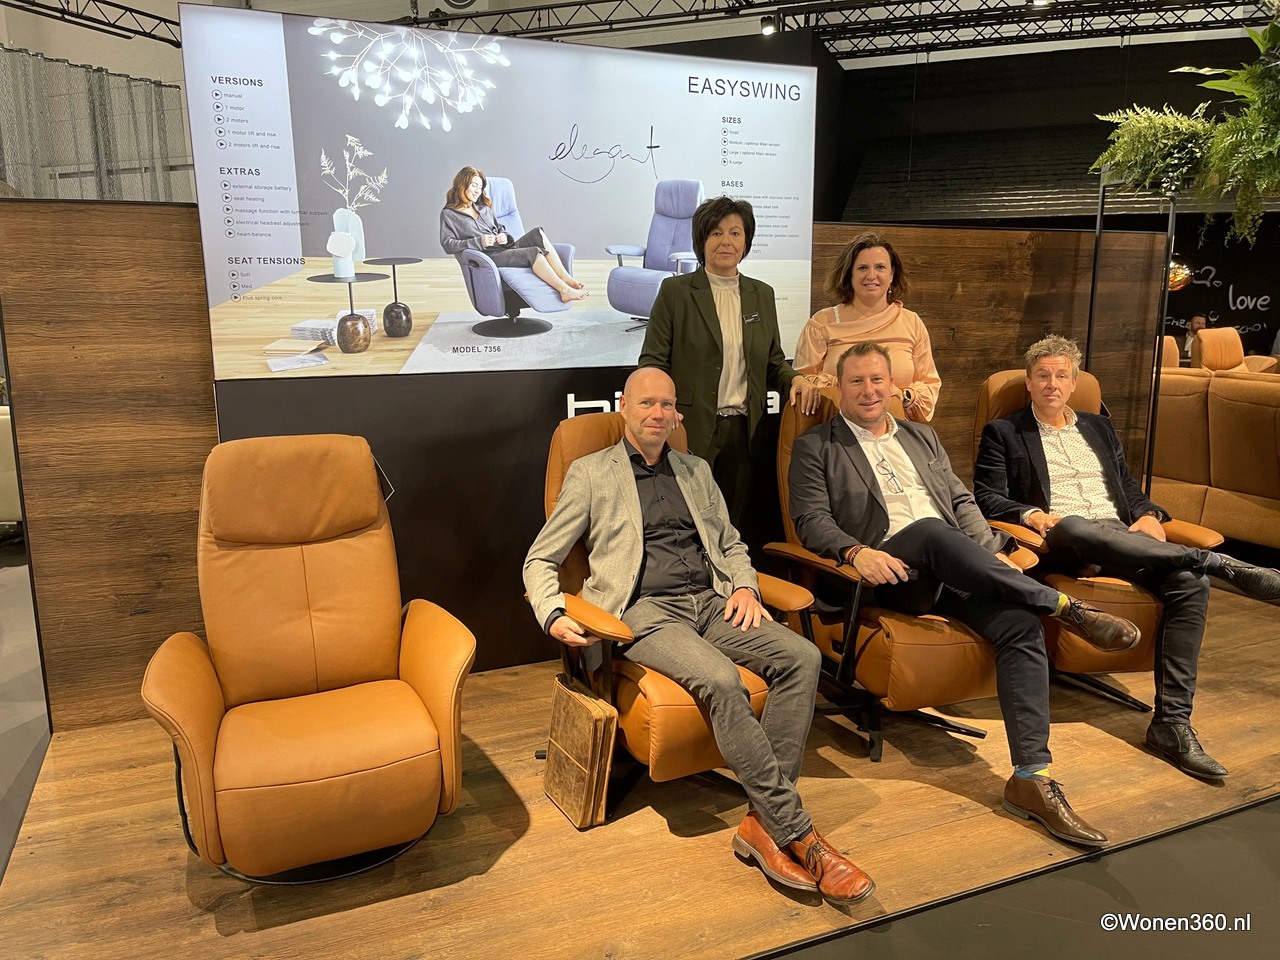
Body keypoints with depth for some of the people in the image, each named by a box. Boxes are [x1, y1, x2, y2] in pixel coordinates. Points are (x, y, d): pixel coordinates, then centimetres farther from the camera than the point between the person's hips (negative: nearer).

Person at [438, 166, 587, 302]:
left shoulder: (484, 208, 27)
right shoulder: (448, 214, 7)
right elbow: (447, 244, -5)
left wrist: (505, 237, 3)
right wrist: (479, 242, -16)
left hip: (506, 248, 6)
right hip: (488, 257, -6)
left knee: (538, 233, -23)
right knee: (534, 252, -31)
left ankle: (566, 278, -33)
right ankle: (564, 290, -37)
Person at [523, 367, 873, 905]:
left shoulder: (696, 471, 23)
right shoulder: (591, 474, 9)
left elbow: (731, 543, 28)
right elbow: (540, 560, 8)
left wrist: (744, 585, 5)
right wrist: (552, 615, -11)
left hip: (712, 603, 5)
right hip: (646, 612, -5)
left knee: (802, 658, -23)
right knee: (721, 681, -34)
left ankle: (763, 821, -20)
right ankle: (797, 834, -24)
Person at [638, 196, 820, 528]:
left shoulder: (762, 294, 15)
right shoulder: (675, 291, 2)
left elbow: (773, 362, 19)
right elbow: (652, 362, -2)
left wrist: (795, 379, -3)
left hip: (744, 433, 4)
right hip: (692, 432, -4)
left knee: (733, 524, 8)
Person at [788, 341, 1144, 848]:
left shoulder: (922, 437, 26)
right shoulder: (815, 447, 10)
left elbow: (962, 501, 21)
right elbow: (811, 520, -2)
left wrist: (992, 554, 2)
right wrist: (856, 551, -23)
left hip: (954, 570, 5)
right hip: (890, 569, -5)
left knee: (1021, 626, -23)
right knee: (932, 531, -37)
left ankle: (1031, 777, -22)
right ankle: (1067, 606, -24)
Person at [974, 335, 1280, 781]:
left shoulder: (1099, 427, 27)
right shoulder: (1003, 433, 12)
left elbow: (1130, 488, 24)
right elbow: (987, 497, 1)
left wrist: (1149, 515, 2)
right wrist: (1030, 514, -18)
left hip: (1122, 537, 5)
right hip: (1062, 539, -4)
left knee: (1190, 582, -26)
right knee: (1076, 526, -42)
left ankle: (1171, 722, -27)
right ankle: (1222, 564, -36)